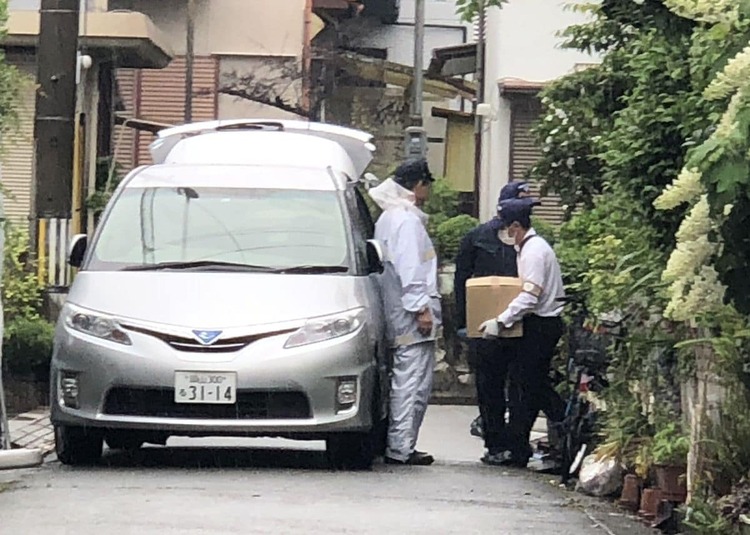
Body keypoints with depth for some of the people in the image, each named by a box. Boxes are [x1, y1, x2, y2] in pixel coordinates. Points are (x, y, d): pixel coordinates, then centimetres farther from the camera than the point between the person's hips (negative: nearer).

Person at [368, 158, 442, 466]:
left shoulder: (389, 218, 21)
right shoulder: (406, 220, -12)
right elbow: (409, 269, -19)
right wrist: (421, 307, -19)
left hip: (401, 316, 11)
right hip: (412, 316, -11)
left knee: (405, 381, 14)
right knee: (412, 382, -10)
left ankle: (398, 444, 16)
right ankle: (401, 448, -11)